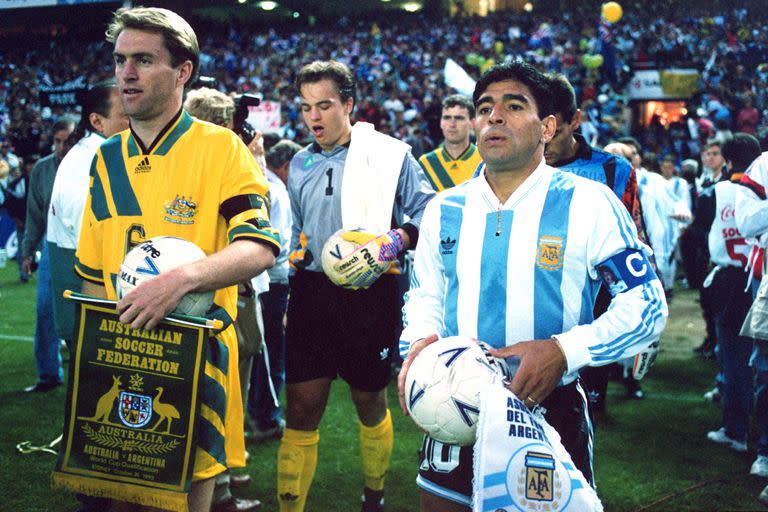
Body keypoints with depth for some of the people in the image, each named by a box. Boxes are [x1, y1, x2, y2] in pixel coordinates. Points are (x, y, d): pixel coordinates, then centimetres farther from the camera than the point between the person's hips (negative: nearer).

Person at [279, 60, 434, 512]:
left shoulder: (388, 153, -4)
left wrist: (399, 239, -22)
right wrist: (291, 259, 16)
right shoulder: (300, 164, 12)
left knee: (371, 404, 14)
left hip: (371, 295, -3)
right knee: (301, 410, -1)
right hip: (312, 293, 3)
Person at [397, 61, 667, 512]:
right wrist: (421, 340, -7)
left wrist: (563, 351, -21)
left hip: (550, 410, -3)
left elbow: (647, 306, -8)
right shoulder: (445, 209, 5)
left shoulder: (588, 204, -8)